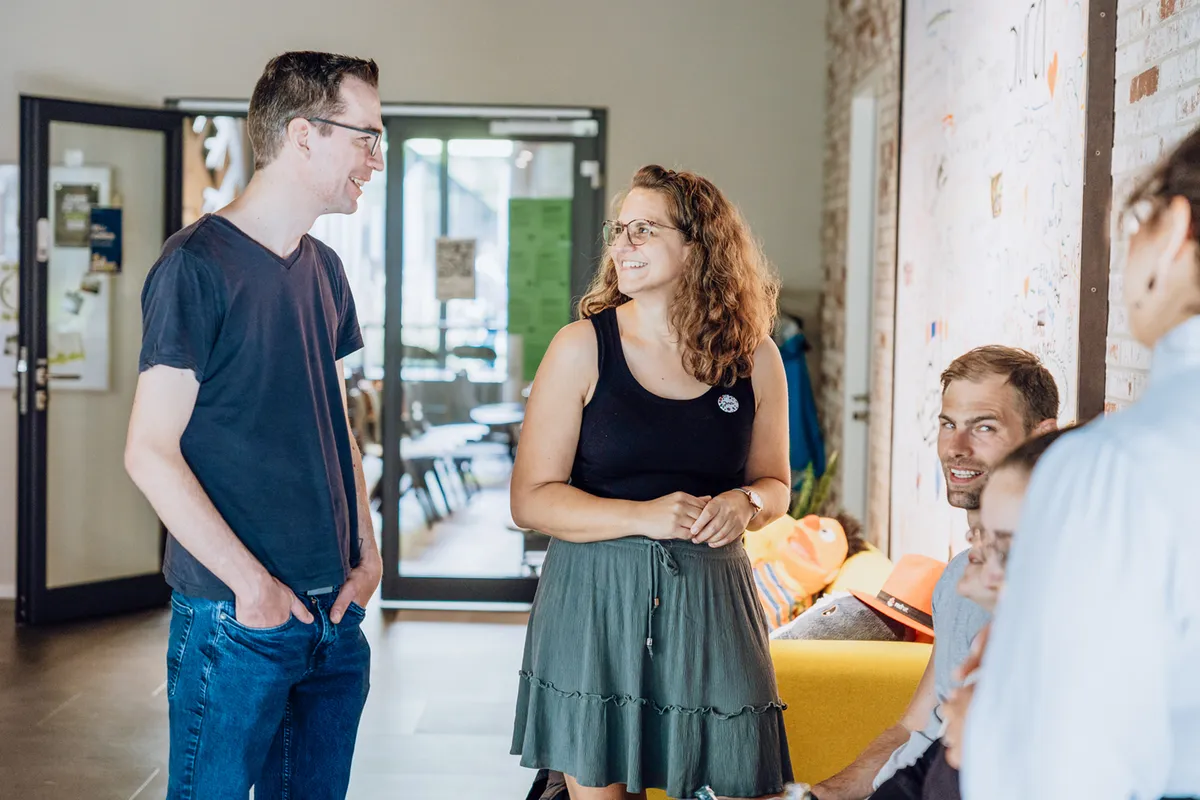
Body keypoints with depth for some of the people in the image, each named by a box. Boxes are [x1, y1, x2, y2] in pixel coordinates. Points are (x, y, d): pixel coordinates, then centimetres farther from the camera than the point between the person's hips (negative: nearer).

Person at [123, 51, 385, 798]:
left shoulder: (325, 269, 11)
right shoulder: (197, 264, -12)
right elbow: (151, 451, -15)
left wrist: (367, 552, 7)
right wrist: (252, 585, -16)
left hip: (336, 613, 7)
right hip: (235, 622, -7)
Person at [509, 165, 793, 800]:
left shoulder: (754, 358, 4)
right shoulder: (582, 348, -3)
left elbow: (775, 483, 16)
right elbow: (531, 499, -5)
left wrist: (745, 502, -8)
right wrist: (644, 516, -17)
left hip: (711, 603, 2)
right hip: (595, 602, -2)